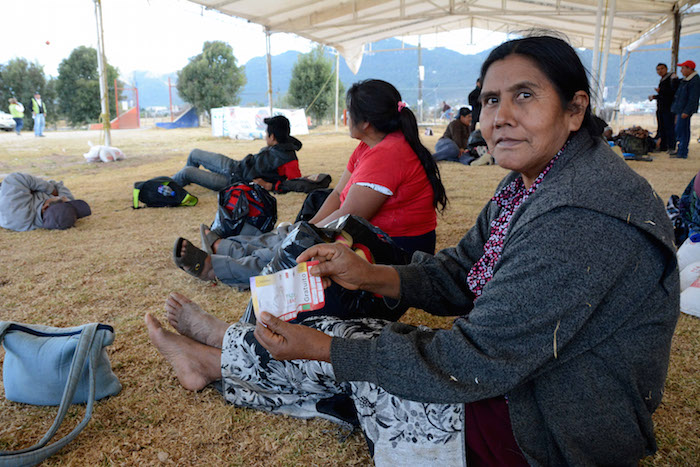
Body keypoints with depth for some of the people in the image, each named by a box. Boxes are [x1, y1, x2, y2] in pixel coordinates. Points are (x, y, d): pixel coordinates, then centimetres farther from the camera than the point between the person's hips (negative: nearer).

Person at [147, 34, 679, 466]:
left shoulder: (582, 222, -30)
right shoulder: (530, 186, 1)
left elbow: (474, 362, -30)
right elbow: (458, 274, 5)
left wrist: (324, 347, -22)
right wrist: (373, 276, -12)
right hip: (516, 372, 8)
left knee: (347, 355, -6)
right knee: (359, 337, 2)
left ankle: (215, 355, 17)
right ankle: (219, 348, 21)